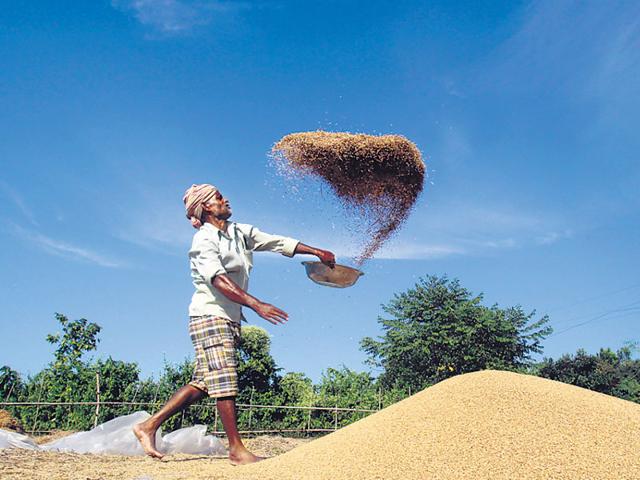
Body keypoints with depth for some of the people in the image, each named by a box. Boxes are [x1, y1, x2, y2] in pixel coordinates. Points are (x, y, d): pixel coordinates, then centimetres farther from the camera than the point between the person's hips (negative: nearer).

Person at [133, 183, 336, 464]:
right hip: (210, 316, -8)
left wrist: (317, 252, 14)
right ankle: (237, 449, -3)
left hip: (230, 320, 8)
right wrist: (257, 305, -33)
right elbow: (219, 280, -23)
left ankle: (149, 425, 15)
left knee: (203, 382, 8)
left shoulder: (241, 232, 14)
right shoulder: (204, 240, -10)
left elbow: (278, 242, 17)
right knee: (225, 380, -9)